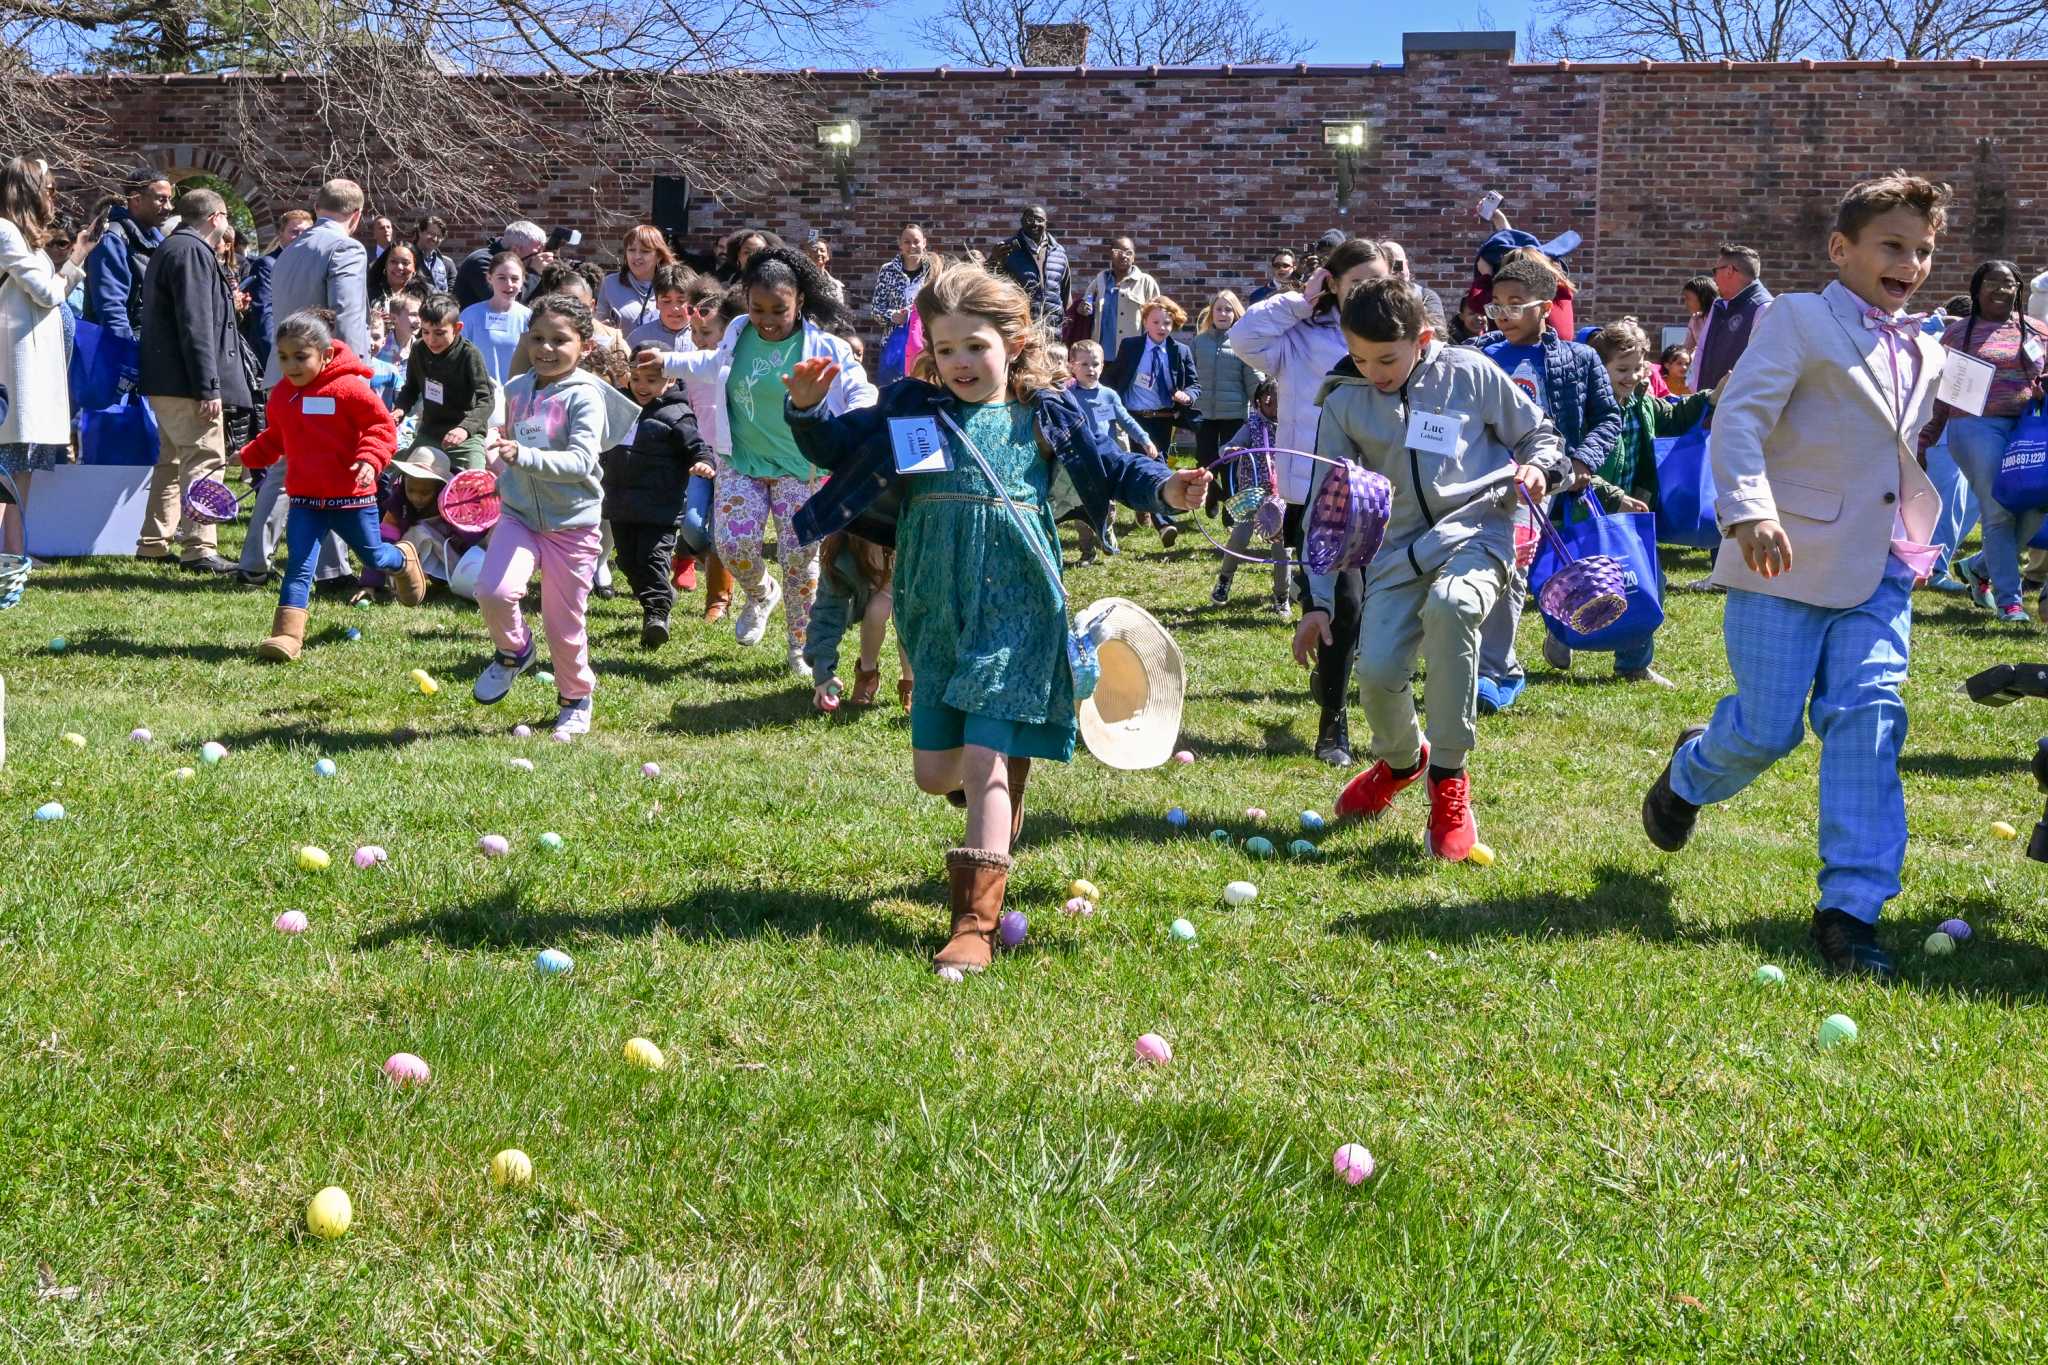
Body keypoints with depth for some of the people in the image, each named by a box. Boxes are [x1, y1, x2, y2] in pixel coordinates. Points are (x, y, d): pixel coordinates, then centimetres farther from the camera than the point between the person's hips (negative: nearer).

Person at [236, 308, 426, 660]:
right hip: (305, 499, 4)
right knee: (298, 564, -7)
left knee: (374, 557, 12)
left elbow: (382, 426, -12)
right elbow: (274, 438, 22)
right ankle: (287, 634, -11)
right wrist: (249, 456, 11)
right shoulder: (281, 395, 6)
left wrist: (370, 459, -24)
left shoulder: (350, 388, -13)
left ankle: (403, 559, 48)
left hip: (351, 497, -4)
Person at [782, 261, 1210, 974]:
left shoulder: (1046, 414, 2)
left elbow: (1108, 467, 9)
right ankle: (1000, 791, 46)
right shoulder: (913, 408, 5)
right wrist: (809, 412, -15)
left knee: (986, 760, -12)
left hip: (1016, 605, -3)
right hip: (937, 611, 3)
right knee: (934, 772, 8)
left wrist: (1164, 488, -10)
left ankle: (976, 921, -9)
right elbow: (838, 447, 6)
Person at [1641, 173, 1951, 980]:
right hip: (1787, 559, -5)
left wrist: (1919, 544, 19)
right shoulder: (1798, 321, -3)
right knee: (1768, 729, -3)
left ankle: (1851, 908, -7)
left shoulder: (1926, 354, 18)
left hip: (1881, 571, 5)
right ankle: (1687, 775, 33)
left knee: (1870, 715, -10)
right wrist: (1749, 511, -28)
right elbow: (1738, 417, -15)